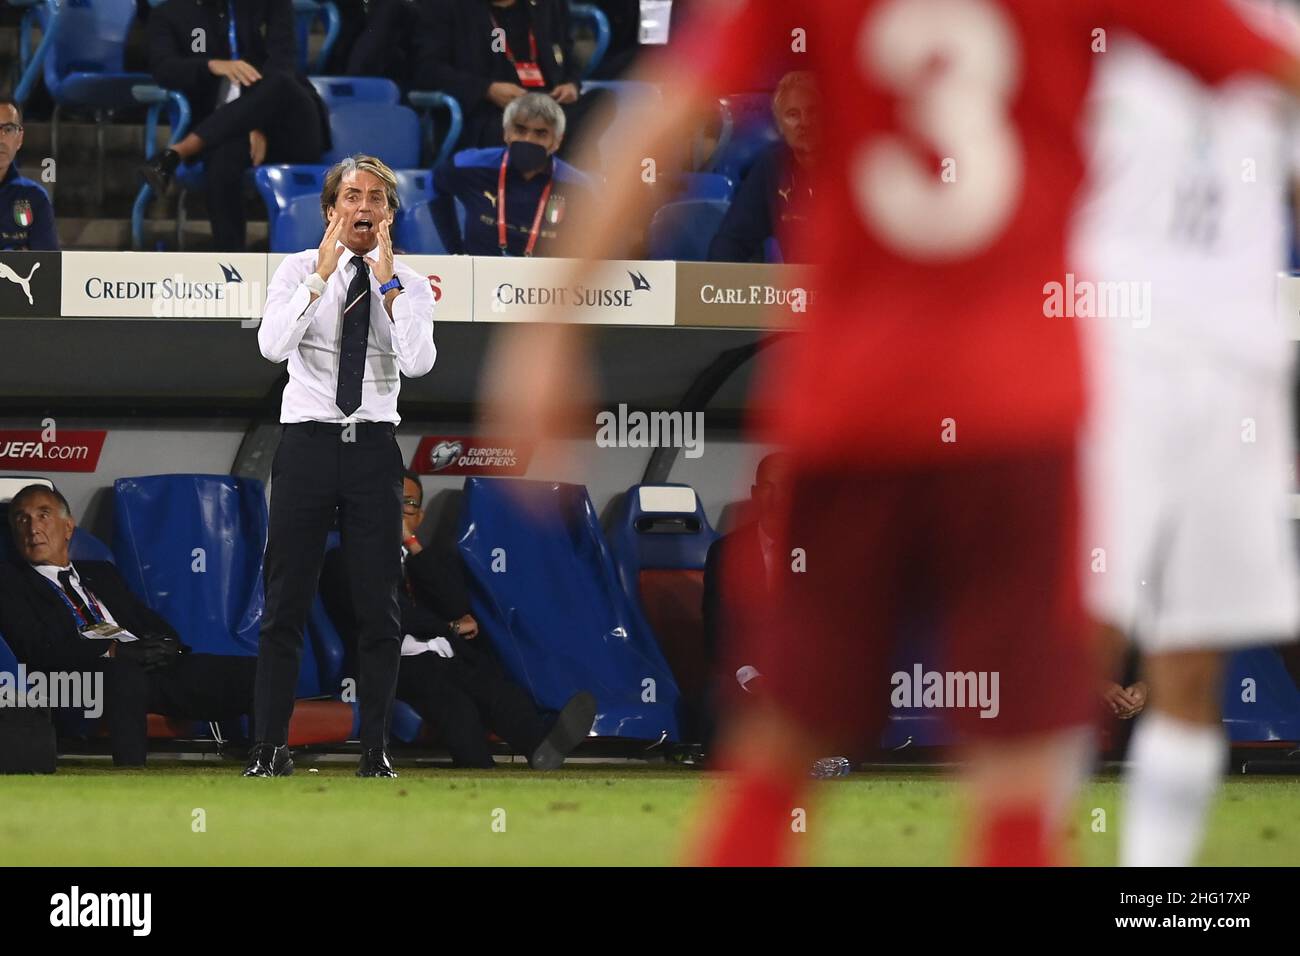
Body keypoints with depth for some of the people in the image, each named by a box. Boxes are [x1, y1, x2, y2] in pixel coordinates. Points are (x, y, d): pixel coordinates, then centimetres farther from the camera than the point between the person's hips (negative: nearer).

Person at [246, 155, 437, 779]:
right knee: (285, 603, 0)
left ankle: (375, 751, 9)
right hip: (307, 441, -1)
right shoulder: (299, 271, 1)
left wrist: (387, 281, -17)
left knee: (378, 607, 2)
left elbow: (418, 362, -14)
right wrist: (322, 276, -19)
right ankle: (270, 750, 3)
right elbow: (272, 346, -16)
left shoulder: (409, 287, 5)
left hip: (374, 446, 1)